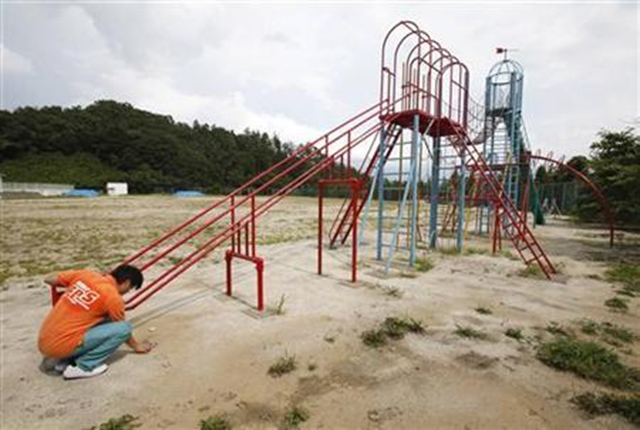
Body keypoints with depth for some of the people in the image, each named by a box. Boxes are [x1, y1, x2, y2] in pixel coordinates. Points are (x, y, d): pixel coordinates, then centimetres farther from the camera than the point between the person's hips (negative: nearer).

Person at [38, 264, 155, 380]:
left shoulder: (85, 274, 2)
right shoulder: (114, 298, -12)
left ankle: (65, 361, 16)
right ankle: (82, 366, 0)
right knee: (124, 327, -7)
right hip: (61, 346, -7)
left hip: (43, 342, 8)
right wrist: (136, 346, 23)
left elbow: (49, 279, 11)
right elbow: (122, 329, 4)